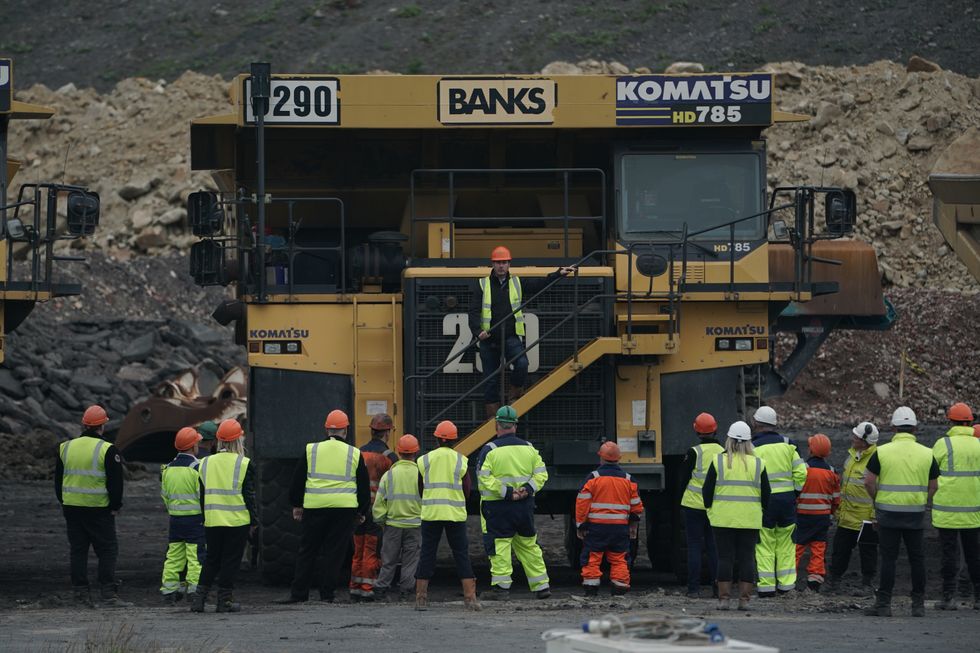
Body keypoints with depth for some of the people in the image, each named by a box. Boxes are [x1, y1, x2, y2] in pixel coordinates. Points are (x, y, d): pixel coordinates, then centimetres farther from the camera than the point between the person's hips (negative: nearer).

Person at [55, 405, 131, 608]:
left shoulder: (65, 448, 6)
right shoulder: (107, 450, -10)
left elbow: (58, 479, 13)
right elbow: (116, 482, -9)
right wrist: (115, 506, 2)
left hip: (72, 508, 5)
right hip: (99, 508, -5)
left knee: (78, 551, 10)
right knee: (107, 551, -1)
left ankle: (81, 595, 8)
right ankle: (108, 595, -9)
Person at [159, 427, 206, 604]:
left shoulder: (168, 468, 8)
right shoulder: (196, 467, -12)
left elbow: (165, 495, 16)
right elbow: (203, 494, -13)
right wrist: (206, 515, -1)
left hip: (175, 517, 6)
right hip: (195, 519, -6)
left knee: (174, 555, 11)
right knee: (196, 556, -4)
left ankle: (169, 589, 11)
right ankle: (194, 590, -7)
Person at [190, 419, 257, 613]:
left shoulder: (205, 464, 6)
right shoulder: (244, 464, -6)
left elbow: (202, 495, 11)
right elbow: (249, 495, -5)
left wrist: (204, 517, 19)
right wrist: (254, 520, 3)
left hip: (212, 521, 4)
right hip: (238, 521, -4)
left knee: (211, 560, 13)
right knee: (231, 560, 2)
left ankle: (199, 597, 6)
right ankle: (224, 600, 1)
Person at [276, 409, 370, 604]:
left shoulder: (311, 450, 5)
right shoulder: (355, 454, 5)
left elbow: (298, 479, 8)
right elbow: (364, 487, 10)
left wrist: (296, 505, 18)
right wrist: (362, 512, 19)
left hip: (314, 507, 0)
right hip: (344, 508, 0)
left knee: (307, 551, 7)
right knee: (335, 552, 4)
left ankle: (299, 593, 5)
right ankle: (327, 594, 1)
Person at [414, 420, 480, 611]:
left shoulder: (425, 459, 1)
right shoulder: (461, 460, 1)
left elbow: (420, 489, 6)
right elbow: (467, 490, 3)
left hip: (430, 513, 0)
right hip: (456, 514, 0)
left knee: (427, 554, 6)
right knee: (461, 554, 5)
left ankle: (420, 598, 3)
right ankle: (470, 597, 0)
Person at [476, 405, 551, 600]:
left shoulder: (490, 450, -7)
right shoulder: (528, 448, 7)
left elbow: (484, 479, -14)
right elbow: (541, 473, 5)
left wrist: (505, 492, -14)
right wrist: (529, 488, -6)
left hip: (498, 506, -5)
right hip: (525, 505, 5)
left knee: (500, 546, -2)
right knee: (529, 545, 14)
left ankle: (501, 587, -6)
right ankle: (542, 586, 16)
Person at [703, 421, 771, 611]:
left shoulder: (718, 461, -3)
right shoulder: (757, 463, 1)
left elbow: (707, 490, 0)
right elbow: (766, 494, 6)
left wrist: (710, 509, 14)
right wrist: (760, 510, 20)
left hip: (723, 518, -1)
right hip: (750, 520, 1)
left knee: (725, 557, 3)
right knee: (747, 558, 5)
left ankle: (724, 598, 0)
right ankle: (744, 599, 4)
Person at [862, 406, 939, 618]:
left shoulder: (882, 452, -5)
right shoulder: (927, 454, 2)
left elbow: (869, 482, -5)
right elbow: (933, 486, 6)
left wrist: (877, 501, 9)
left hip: (888, 513, -2)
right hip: (916, 515, 2)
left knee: (888, 558, 1)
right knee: (917, 558, 9)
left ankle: (883, 604, 0)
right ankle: (919, 604, 12)